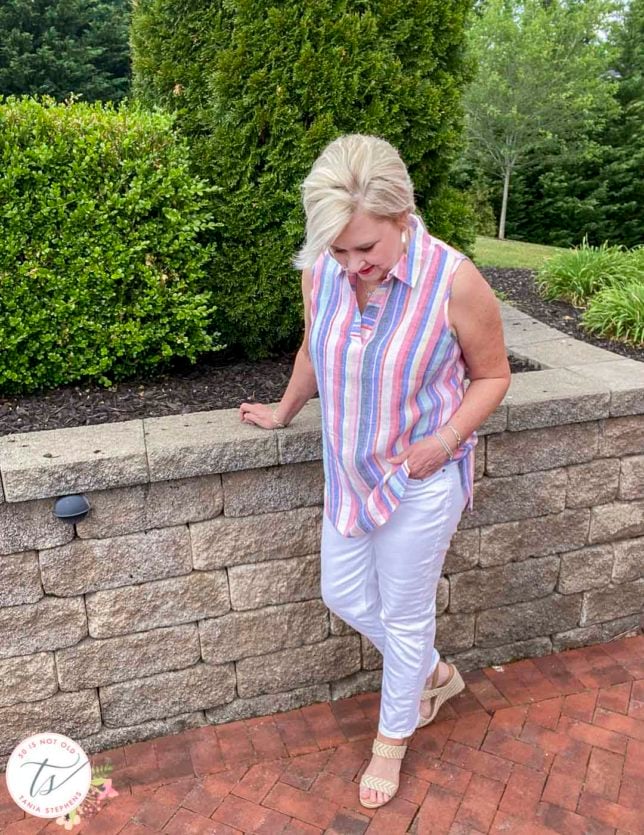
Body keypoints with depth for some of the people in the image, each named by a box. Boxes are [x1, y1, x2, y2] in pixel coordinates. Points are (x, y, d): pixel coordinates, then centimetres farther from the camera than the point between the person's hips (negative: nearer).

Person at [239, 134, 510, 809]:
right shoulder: (320, 271, -12)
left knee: (404, 616, 12)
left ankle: (392, 739, 42)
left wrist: (447, 438, -23)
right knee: (343, 596, 19)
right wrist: (282, 413, 23)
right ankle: (435, 674, 47)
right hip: (350, 471, 6)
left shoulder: (455, 282, -25)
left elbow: (492, 375, -8)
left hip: (421, 482, -5)